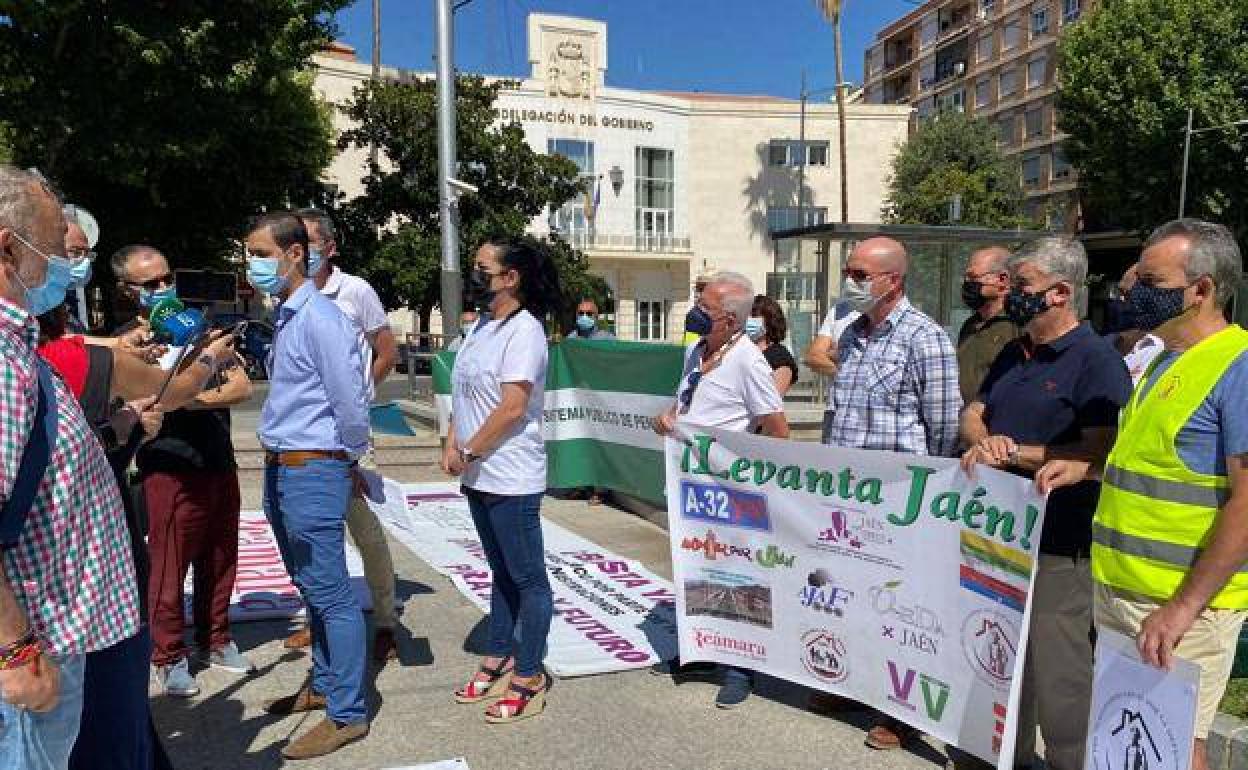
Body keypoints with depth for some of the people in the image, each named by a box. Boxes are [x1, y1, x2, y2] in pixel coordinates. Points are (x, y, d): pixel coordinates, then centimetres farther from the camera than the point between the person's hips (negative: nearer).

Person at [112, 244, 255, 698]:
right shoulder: (129, 340, -2)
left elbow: (242, 387, 5)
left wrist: (197, 399, -7)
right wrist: (210, 358, -20)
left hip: (219, 463, 5)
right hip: (171, 469, -5)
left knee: (220, 559, 12)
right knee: (170, 566, 0)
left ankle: (215, 642, 27)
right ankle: (169, 657, 16)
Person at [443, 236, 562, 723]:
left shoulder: (523, 331, -16)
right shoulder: (482, 326, 11)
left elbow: (512, 408, -22)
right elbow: (465, 394, 14)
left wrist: (467, 452, -14)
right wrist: (452, 444, 0)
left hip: (511, 479, -9)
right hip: (479, 477, 9)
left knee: (527, 578, 4)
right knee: (502, 572, 20)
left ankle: (529, 678, 14)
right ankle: (498, 660, 33)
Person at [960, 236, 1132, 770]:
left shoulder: (1097, 360, -12)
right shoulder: (1013, 355, 14)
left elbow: (1098, 453, -19)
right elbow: (972, 416, 15)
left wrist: (1015, 452, -17)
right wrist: (984, 442, -8)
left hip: (1058, 546, -8)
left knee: (1056, 667, -1)